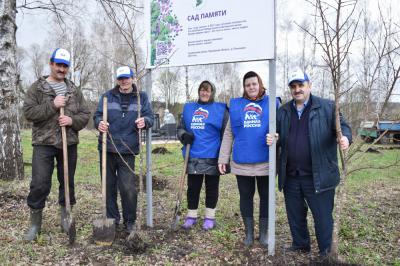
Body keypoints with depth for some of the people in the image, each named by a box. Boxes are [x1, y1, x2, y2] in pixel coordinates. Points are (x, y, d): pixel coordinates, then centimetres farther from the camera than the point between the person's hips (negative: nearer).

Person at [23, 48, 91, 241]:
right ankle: (35, 224, 13)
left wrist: (72, 120, -12)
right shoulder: (37, 88, 1)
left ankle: (66, 219, 26)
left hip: (69, 144, 3)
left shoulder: (74, 90, 11)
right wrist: (52, 105, -18)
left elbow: (85, 114, 8)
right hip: (44, 144, -3)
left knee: (68, 182, 11)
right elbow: (28, 112, -9)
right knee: (39, 185, -3)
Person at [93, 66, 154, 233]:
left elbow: (149, 117, 3)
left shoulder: (141, 97, 7)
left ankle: (130, 222, 12)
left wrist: (144, 121, -22)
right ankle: (112, 218, 26)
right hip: (107, 148, 2)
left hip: (127, 150, -2)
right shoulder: (107, 96, 8)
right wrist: (99, 123, -19)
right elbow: (97, 115, 5)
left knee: (128, 188, -5)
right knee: (109, 186, 10)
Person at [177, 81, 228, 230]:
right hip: (193, 157, 3)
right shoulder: (188, 108, 12)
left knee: (211, 187, 8)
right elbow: (180, 128, 17)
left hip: (212, 157, -3)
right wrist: (184, 135, -7)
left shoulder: (220, 109, 1)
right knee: (192, 187, 9)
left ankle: (209, 217, 21)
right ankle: (191, 216, 23)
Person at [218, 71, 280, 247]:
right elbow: (228, 133, 8)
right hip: (242, 161, 1)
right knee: (246, 196, 11)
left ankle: (263, 233, 26)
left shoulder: (272, 103, 4)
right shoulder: (235, 105, 9)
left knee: (265, 196, 10)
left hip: (265, 161, -1)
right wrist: (223, 158, 4)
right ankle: (249, 232, 26)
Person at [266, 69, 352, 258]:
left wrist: (345, 137, -25)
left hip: (318, 177, -4)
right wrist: (273, 140, -5)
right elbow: (279, 138, 18)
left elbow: (342, 126, -2)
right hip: (290, 176, 5)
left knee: (322, 216, 7)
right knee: (295, 215, 18)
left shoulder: (327, 107, -1)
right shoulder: (283, 111, 11)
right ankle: (300, 245, 39)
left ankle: (325, 252, 26)